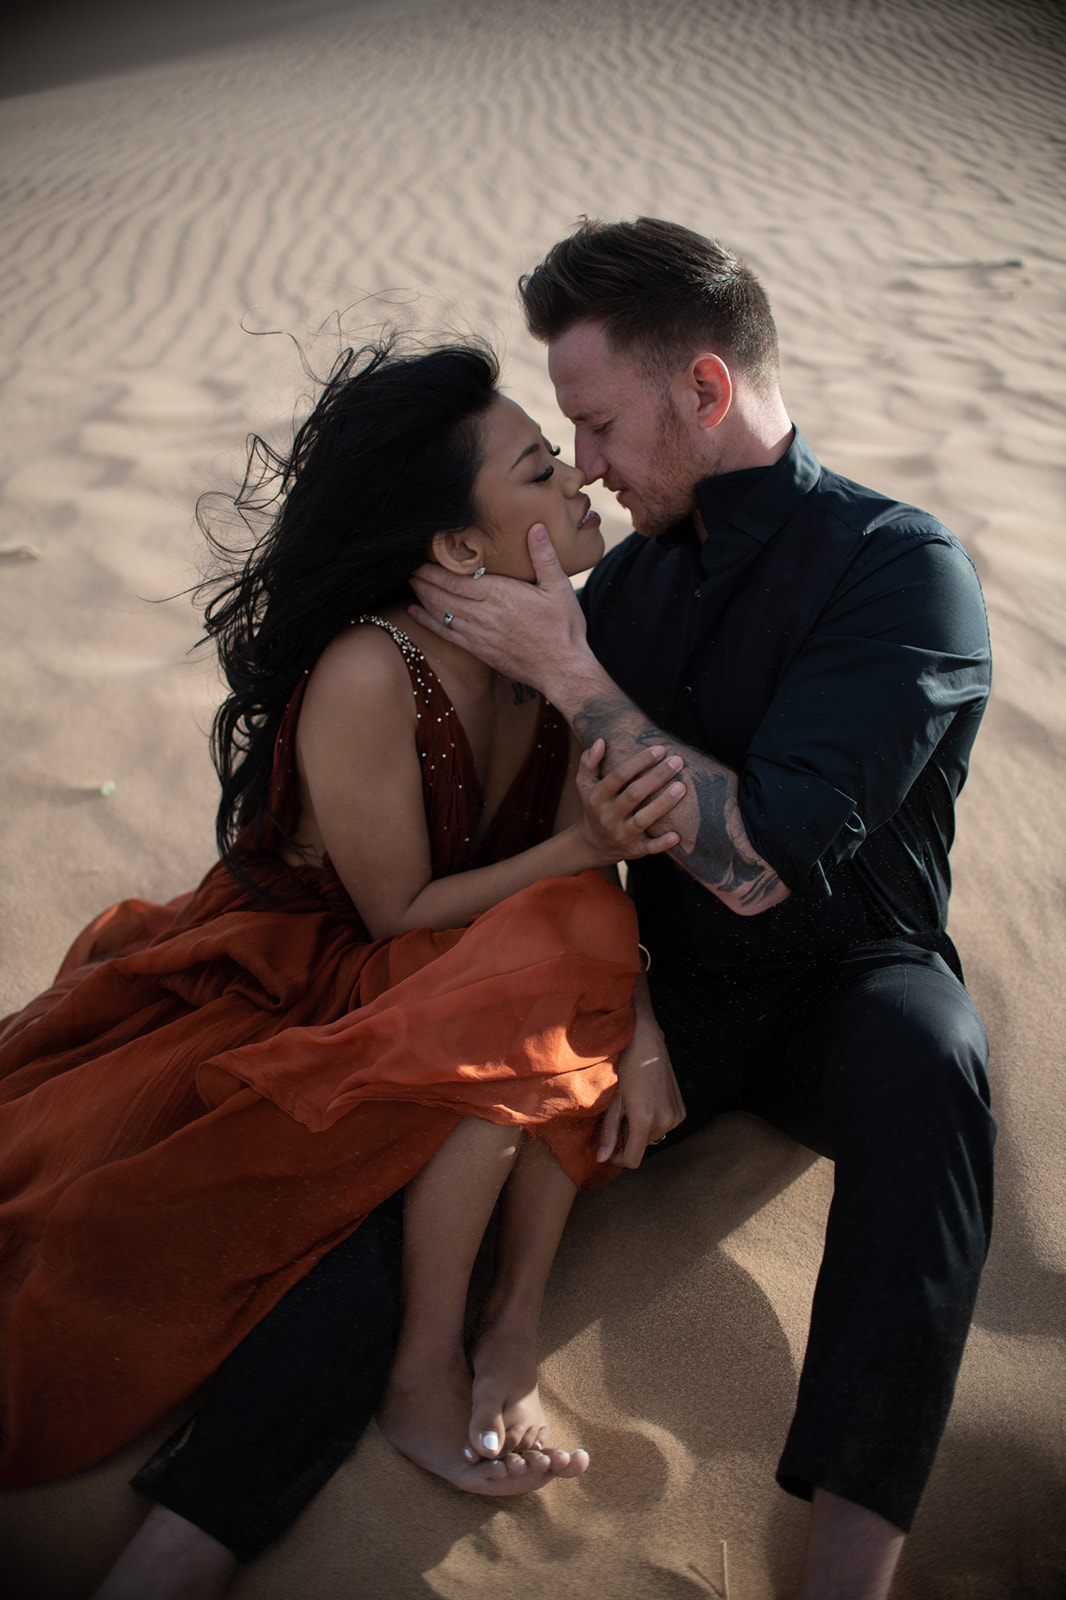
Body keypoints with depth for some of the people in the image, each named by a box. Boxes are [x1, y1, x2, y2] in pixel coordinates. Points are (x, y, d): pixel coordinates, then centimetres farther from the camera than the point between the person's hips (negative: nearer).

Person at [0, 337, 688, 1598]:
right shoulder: (366, 675, -25)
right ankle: (425, 1375, -20)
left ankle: (506, 1328, -18)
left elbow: (593, 856, -2)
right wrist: (577, 856, -25)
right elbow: (399, 916, -17)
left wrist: (625, 1010, -22)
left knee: (575, 939, -24)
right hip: (290, 990, -6)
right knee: (540, 959, -31)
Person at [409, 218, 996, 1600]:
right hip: (670, 987, 5)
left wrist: (569, 674, -20)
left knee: (919, 1044, -40)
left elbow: (764, 862, -26)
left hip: (844, 983, -5)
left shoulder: (901, 570, -15)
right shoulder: (631, 570, 4)